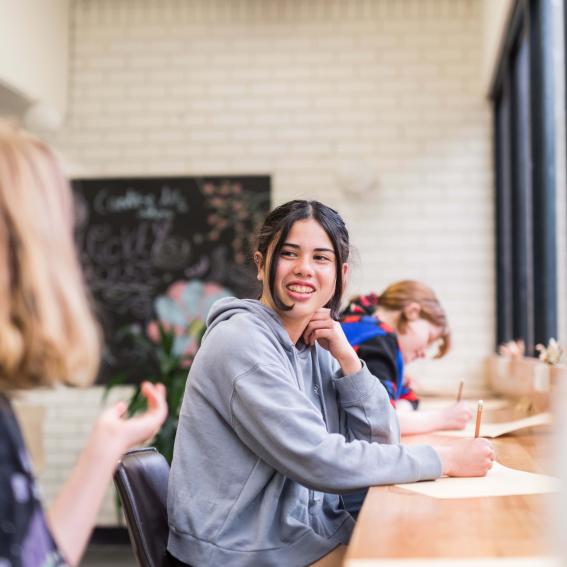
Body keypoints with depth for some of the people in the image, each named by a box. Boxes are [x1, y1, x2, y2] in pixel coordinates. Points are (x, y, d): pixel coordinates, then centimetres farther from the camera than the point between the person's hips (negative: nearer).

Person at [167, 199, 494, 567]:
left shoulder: (317, 344, 6)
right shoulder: (241, 342, -19)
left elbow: (381, 441, 3)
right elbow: (319, 462, -24)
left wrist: (346, 357, -10)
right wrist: (445, 460, -18)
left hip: (312, 534, 7)